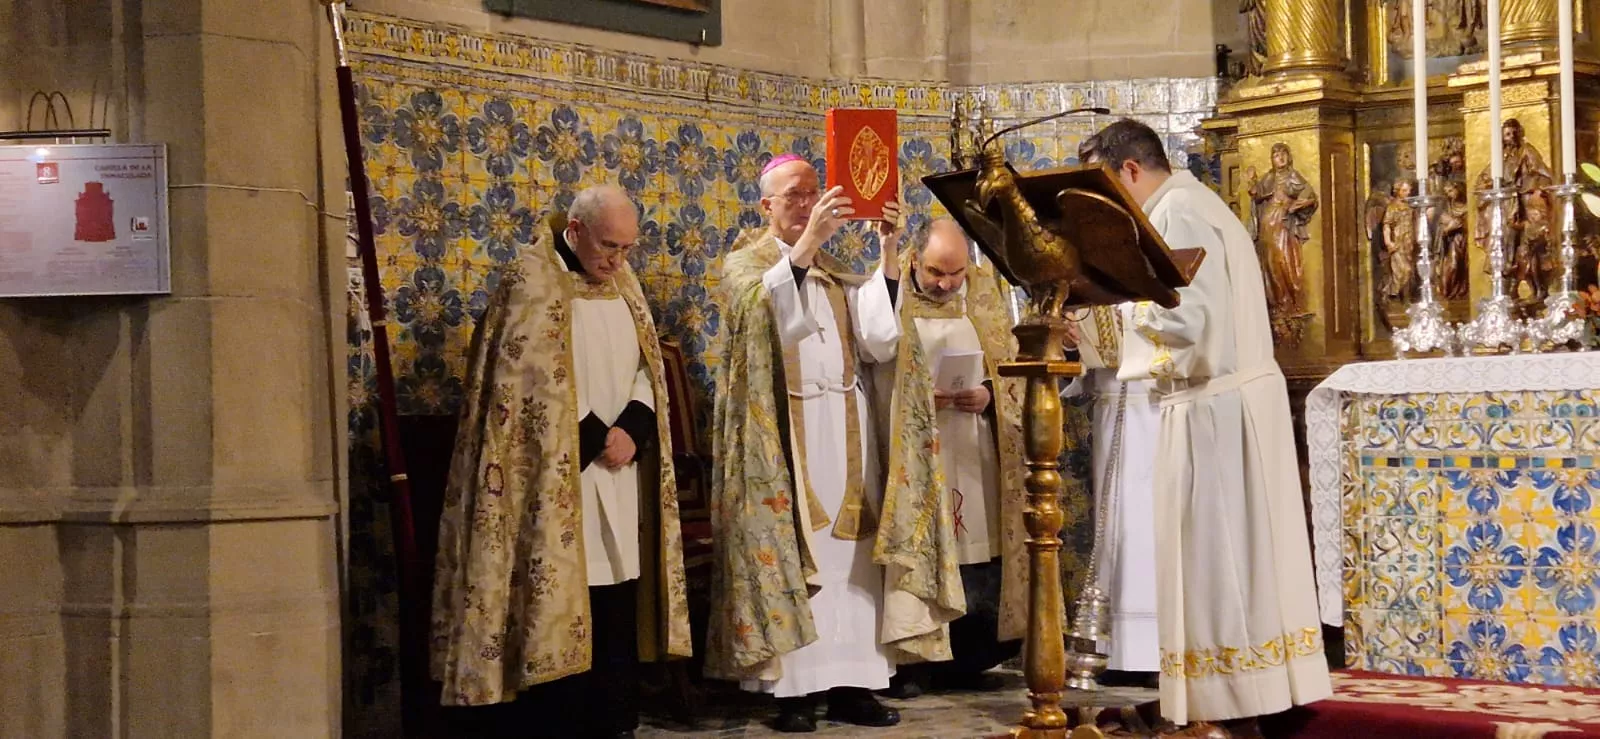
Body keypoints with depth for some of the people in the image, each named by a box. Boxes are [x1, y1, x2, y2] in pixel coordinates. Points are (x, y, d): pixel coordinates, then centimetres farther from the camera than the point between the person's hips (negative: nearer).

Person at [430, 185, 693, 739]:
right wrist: (596, 439, -13)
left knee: (618, 605, 8)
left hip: (619, 476, 7)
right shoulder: (531, 285, -8)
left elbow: (647, 369, 12)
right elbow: (534, 384, -14)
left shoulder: (622, 285, 13)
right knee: (558, 605, -6)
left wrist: (632, 429, -6)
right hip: (557, 477, -7)